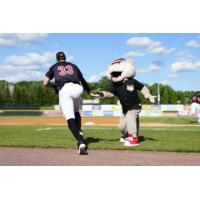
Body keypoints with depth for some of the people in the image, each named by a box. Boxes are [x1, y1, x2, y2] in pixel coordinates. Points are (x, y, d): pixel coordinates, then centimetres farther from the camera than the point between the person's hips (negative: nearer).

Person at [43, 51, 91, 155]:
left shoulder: (54, 67, 26)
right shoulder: (73, 66, 30)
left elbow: (45, 83, 17)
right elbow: (83, 81, 29)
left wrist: (54, 86, 36)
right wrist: (90, 91, 42)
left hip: (64, 90, -2)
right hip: (77, 88, 3)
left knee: (70, 118, -12)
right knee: (76, 112, 29)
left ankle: (81, 143, -31)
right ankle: (79, 134, 10)